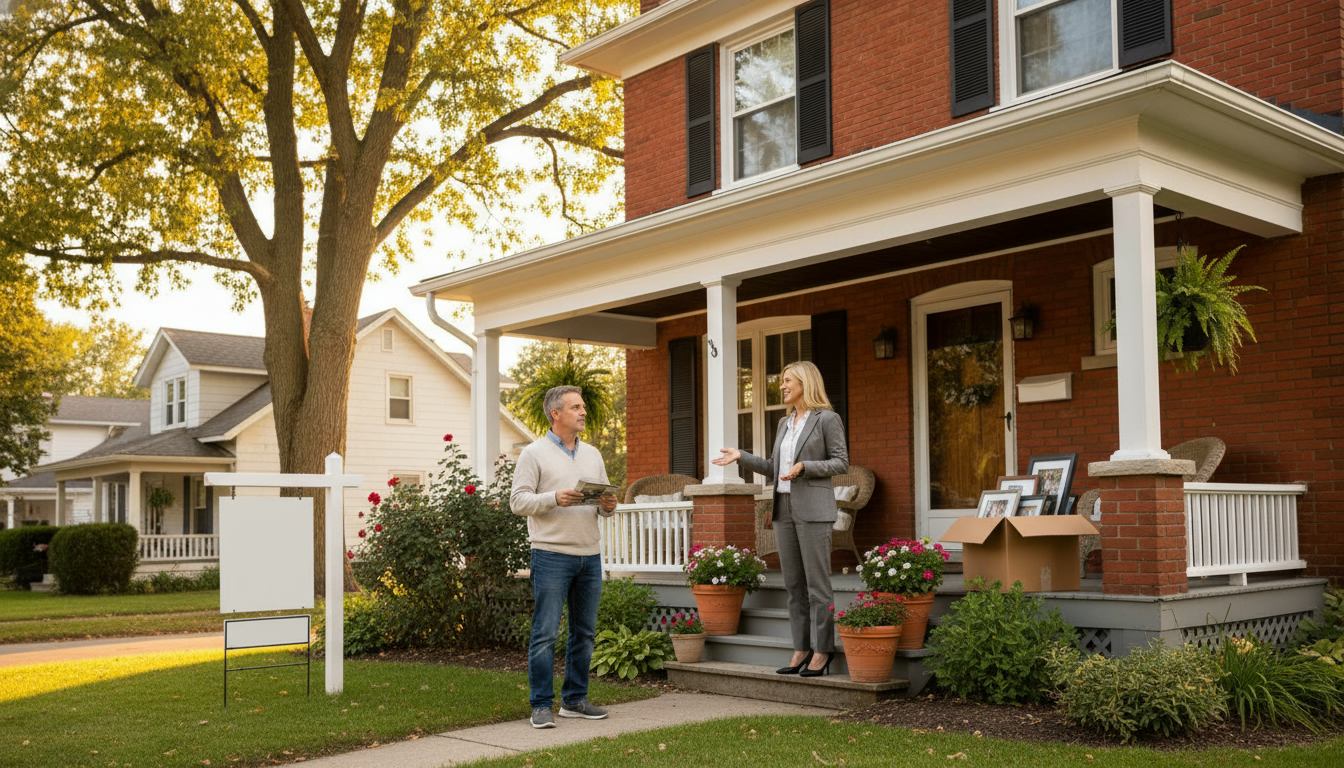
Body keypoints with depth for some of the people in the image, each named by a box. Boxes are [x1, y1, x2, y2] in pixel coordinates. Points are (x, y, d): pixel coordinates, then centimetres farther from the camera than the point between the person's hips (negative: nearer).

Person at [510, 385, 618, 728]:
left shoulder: (593, 455, 17)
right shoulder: (534, 454, -1)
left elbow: (604, 501, 19)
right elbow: (518, 500, -7)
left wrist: (608, 505, -4)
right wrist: (554, 498, -21)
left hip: (589, 556, 6)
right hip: (552, 555, -6)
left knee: (584, 632, 10)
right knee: (545, 632, -5)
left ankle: (575, 700, 21)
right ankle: (541, 705, 3)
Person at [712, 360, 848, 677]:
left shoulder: (827, 419, -4)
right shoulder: (785, 423, 17)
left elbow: (841, 463, -6)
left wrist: (805, 467, -18)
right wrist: (741, 457, 8)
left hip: (813, 508, -7)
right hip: (784, 508, 7)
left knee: (817, 583, -4)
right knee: (793, 583, 8)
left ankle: (822, 651, 2)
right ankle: (801, 649, 14)